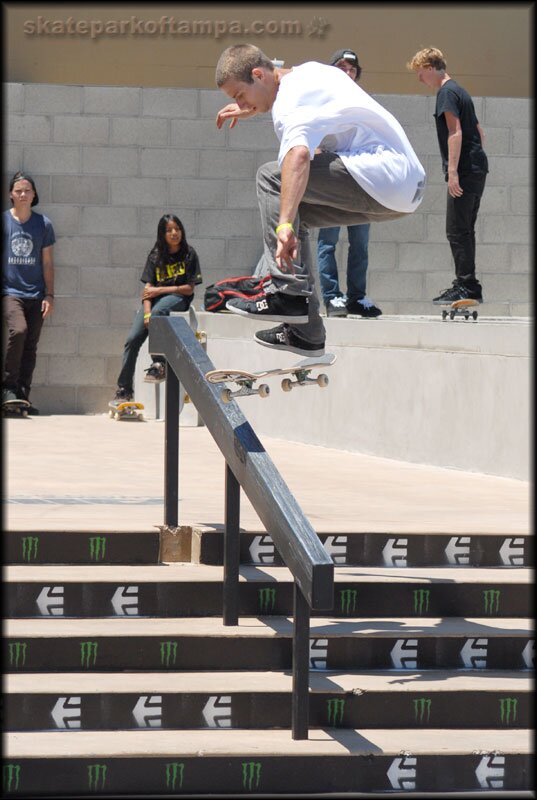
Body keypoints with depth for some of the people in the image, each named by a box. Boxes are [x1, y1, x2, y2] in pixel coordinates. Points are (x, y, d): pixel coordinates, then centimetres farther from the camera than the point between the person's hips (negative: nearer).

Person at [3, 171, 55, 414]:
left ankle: (22, 396, 9)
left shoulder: (43, 224, 7)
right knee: (18, 330, -26)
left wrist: (49, 295, 5)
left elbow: (47, 263, 10)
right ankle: (9, 386, -14)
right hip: (10, 291, -3)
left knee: (30, 346, 1)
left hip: (36, 294, 3)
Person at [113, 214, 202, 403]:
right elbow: (148, 288, -1)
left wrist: (160, 290, -8)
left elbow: (189, 289, -4)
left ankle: (159, 364, -33)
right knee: (133, 339, -15)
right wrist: (147, 313, -17)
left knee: (158, 311, -38)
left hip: (177, 297, -3)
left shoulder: (189, 254, 0)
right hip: (155, 300, 3)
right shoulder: (155, 256, 6)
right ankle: (124, 390, -12)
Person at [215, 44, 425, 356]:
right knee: (293, 207, 19)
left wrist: (285, 225, -42)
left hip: (383, 178, -11)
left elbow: (298, 155, -33)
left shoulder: (291, 100, -12)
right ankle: (306, 332, 17)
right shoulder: (310, 71, 19)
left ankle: (289, 293, -16)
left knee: (272, 177, -11)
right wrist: (252, 109, 53)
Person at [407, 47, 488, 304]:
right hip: (476, 168, 10)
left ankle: (466, 286, -10)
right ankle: (468, 286, 14)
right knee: (464, 230, 12)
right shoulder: (459, 91, 20)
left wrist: (453, 171, -22)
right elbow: (479, 132, 24)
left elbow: (455, 132, -18)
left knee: (457, 230, -8)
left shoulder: (447, 92, -9)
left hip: (465, 171, -10)